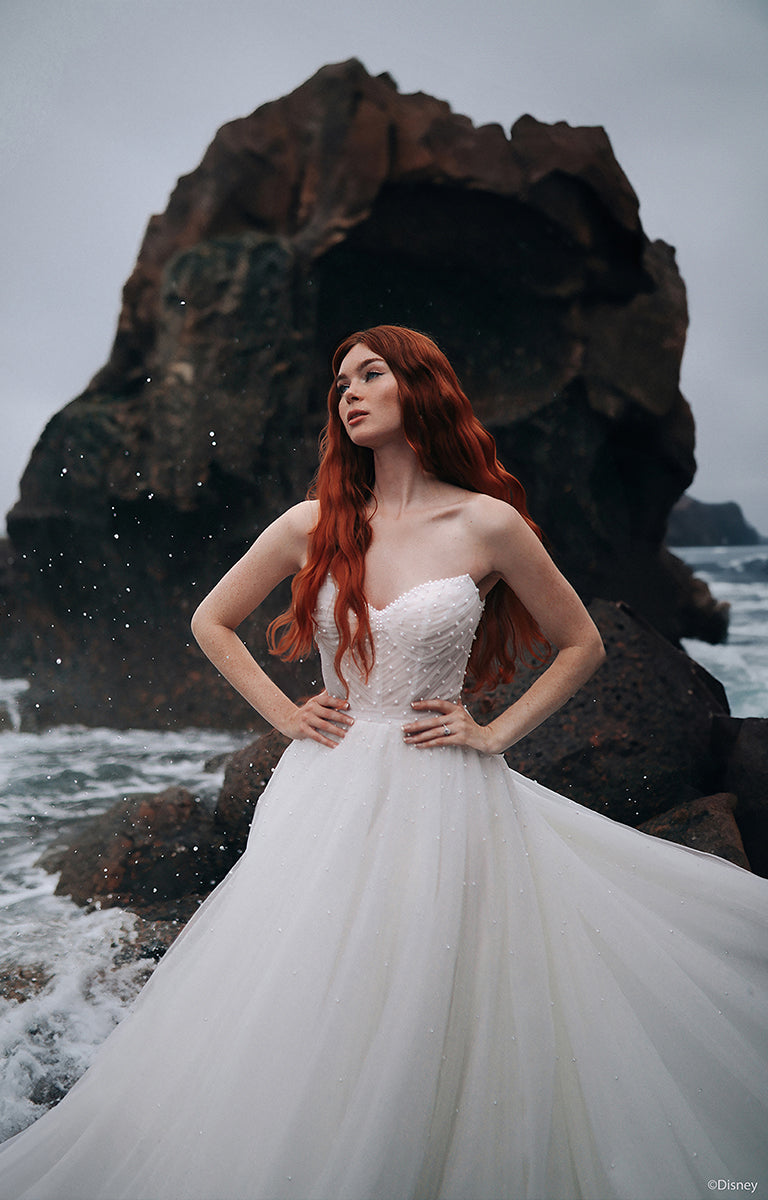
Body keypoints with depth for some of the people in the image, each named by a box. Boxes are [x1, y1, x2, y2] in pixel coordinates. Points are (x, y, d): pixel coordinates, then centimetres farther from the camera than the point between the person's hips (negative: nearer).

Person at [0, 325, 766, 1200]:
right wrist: (283, 714, 6)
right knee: (309, 1014, 6)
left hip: (440, 798, -2)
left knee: (431, 1020, 5)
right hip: (327, 797, 2)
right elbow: (212, 622, 15)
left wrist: (495, 734, 0)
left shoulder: (489, 525, -3)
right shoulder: (314, 524, 3)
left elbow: (580, 645, 8)